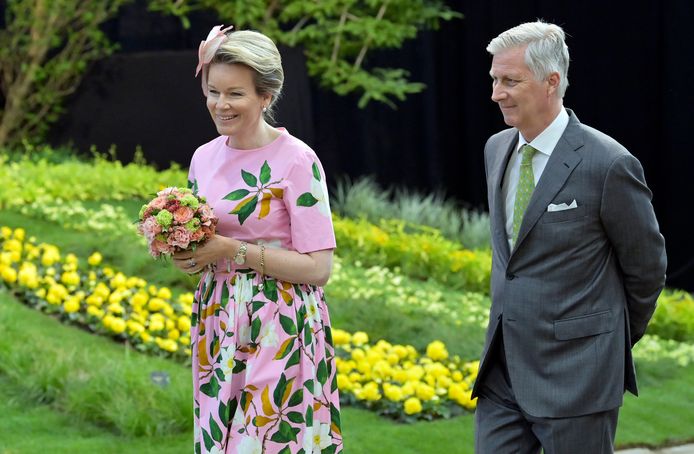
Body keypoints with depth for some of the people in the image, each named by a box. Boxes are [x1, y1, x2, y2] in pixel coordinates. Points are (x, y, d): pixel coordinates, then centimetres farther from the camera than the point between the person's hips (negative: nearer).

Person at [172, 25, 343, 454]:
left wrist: (232, 250, -17)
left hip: (281, 330, -6)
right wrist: (185, 253, -2)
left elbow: (318, 267, -14)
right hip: (219, 327, 6)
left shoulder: (297, 160, -11)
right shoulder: (204, 158, 8)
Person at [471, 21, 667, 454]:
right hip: (504, 368, 6)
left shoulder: (608, 164, -14)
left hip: (576, 373, -6)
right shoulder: (497, 149, 8)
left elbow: (646, 267, -3)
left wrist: (616, 342, 8)